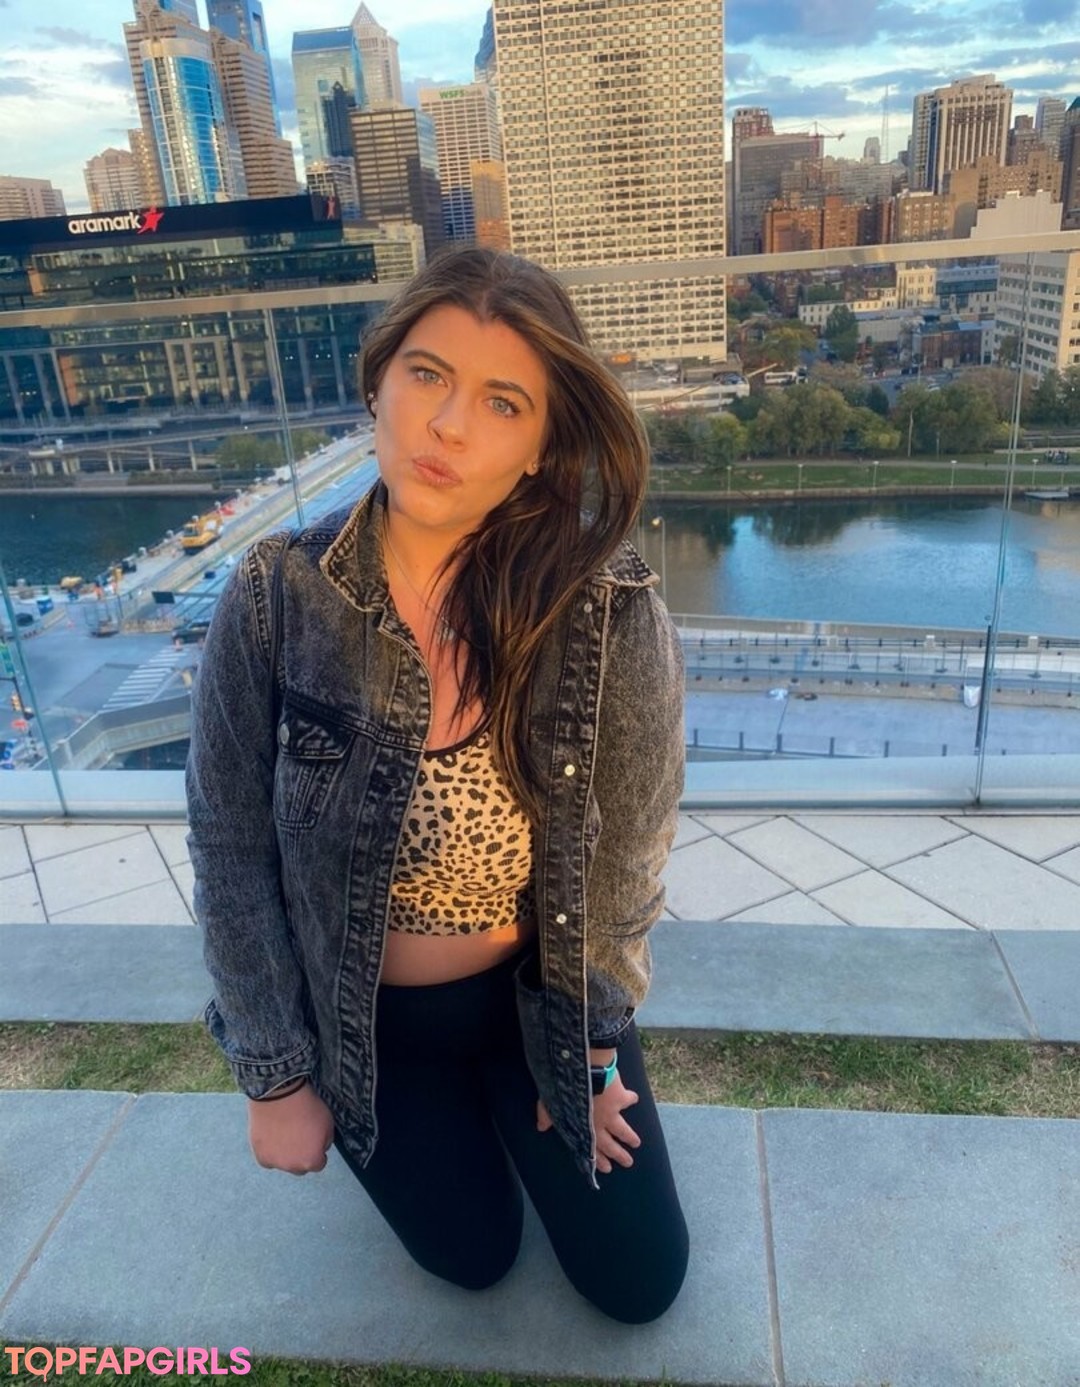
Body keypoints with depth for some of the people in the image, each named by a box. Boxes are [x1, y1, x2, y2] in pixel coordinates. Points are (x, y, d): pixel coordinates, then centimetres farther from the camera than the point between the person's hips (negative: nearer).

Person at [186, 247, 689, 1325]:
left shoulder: (610, 610, -24)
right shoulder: (275, 597, -22)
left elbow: (627, 849, -11)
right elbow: (232, 852, -12)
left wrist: (588, 1045, 0)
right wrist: (277, 1074, -5)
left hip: (539, 990, 1)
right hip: (362, 1014, 0)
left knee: (637, 1282, 14)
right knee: (475, 1255, 15)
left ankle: (504, 1104, 40)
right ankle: (434, 1128, 45)